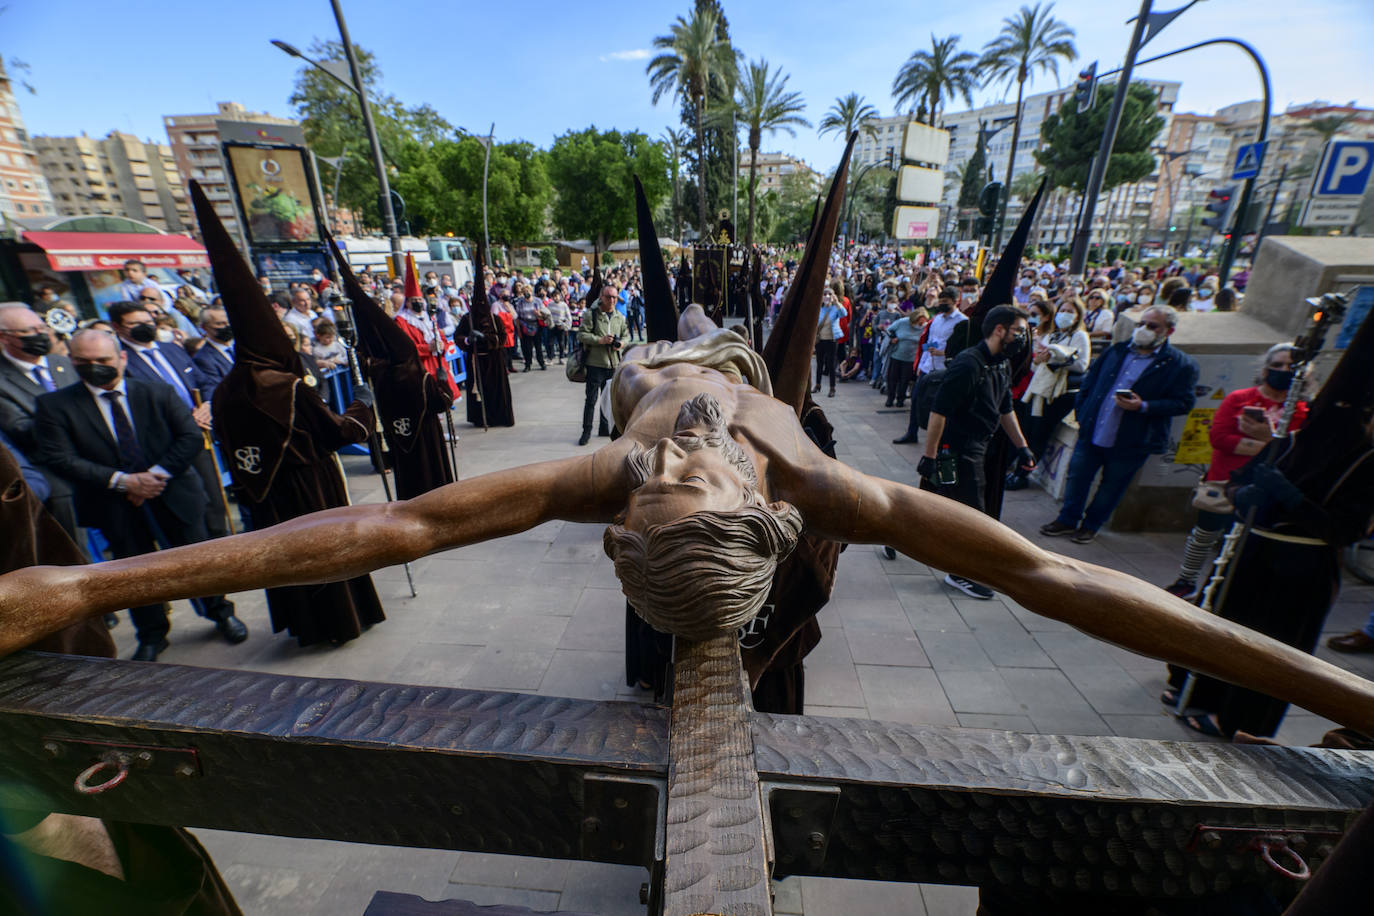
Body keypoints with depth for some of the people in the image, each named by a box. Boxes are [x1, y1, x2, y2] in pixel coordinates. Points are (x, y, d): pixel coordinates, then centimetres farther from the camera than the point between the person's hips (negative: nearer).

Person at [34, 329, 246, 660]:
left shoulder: (158, 394, -1)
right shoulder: (55, 405, -2)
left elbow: (192, 437, -7)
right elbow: (61, 459, -10)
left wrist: (159, 473, -17)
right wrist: (122, 481, -19)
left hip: (174, 495, 0)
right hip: (115, 506, 1)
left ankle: (220, 612, 32)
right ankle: (151, 637, 31)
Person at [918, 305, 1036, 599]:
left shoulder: (1001, 365, 10)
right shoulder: (968, 364, -20)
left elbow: (1005, 410, 21)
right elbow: (938, 411, -24)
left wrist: (1022, 446, 22)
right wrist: (929, 456, -24)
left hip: (975, 448, 9)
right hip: (956, 449, -9)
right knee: (970, 512, 0)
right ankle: (960, 574, 16)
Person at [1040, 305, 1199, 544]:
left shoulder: (1181, 365, -5)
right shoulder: (1117, 350, 8)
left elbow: (1183, 403, -7)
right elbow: (1089, 380, 14)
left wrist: (1143, 407, -22)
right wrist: (1081, 412, 6)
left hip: (1129, 443, -3)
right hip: (1092, 433, 4)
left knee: (1111, 486, 11)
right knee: (1077, 476, 8)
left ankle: (1091, 525, 28)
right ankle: (1067, 520, 23)